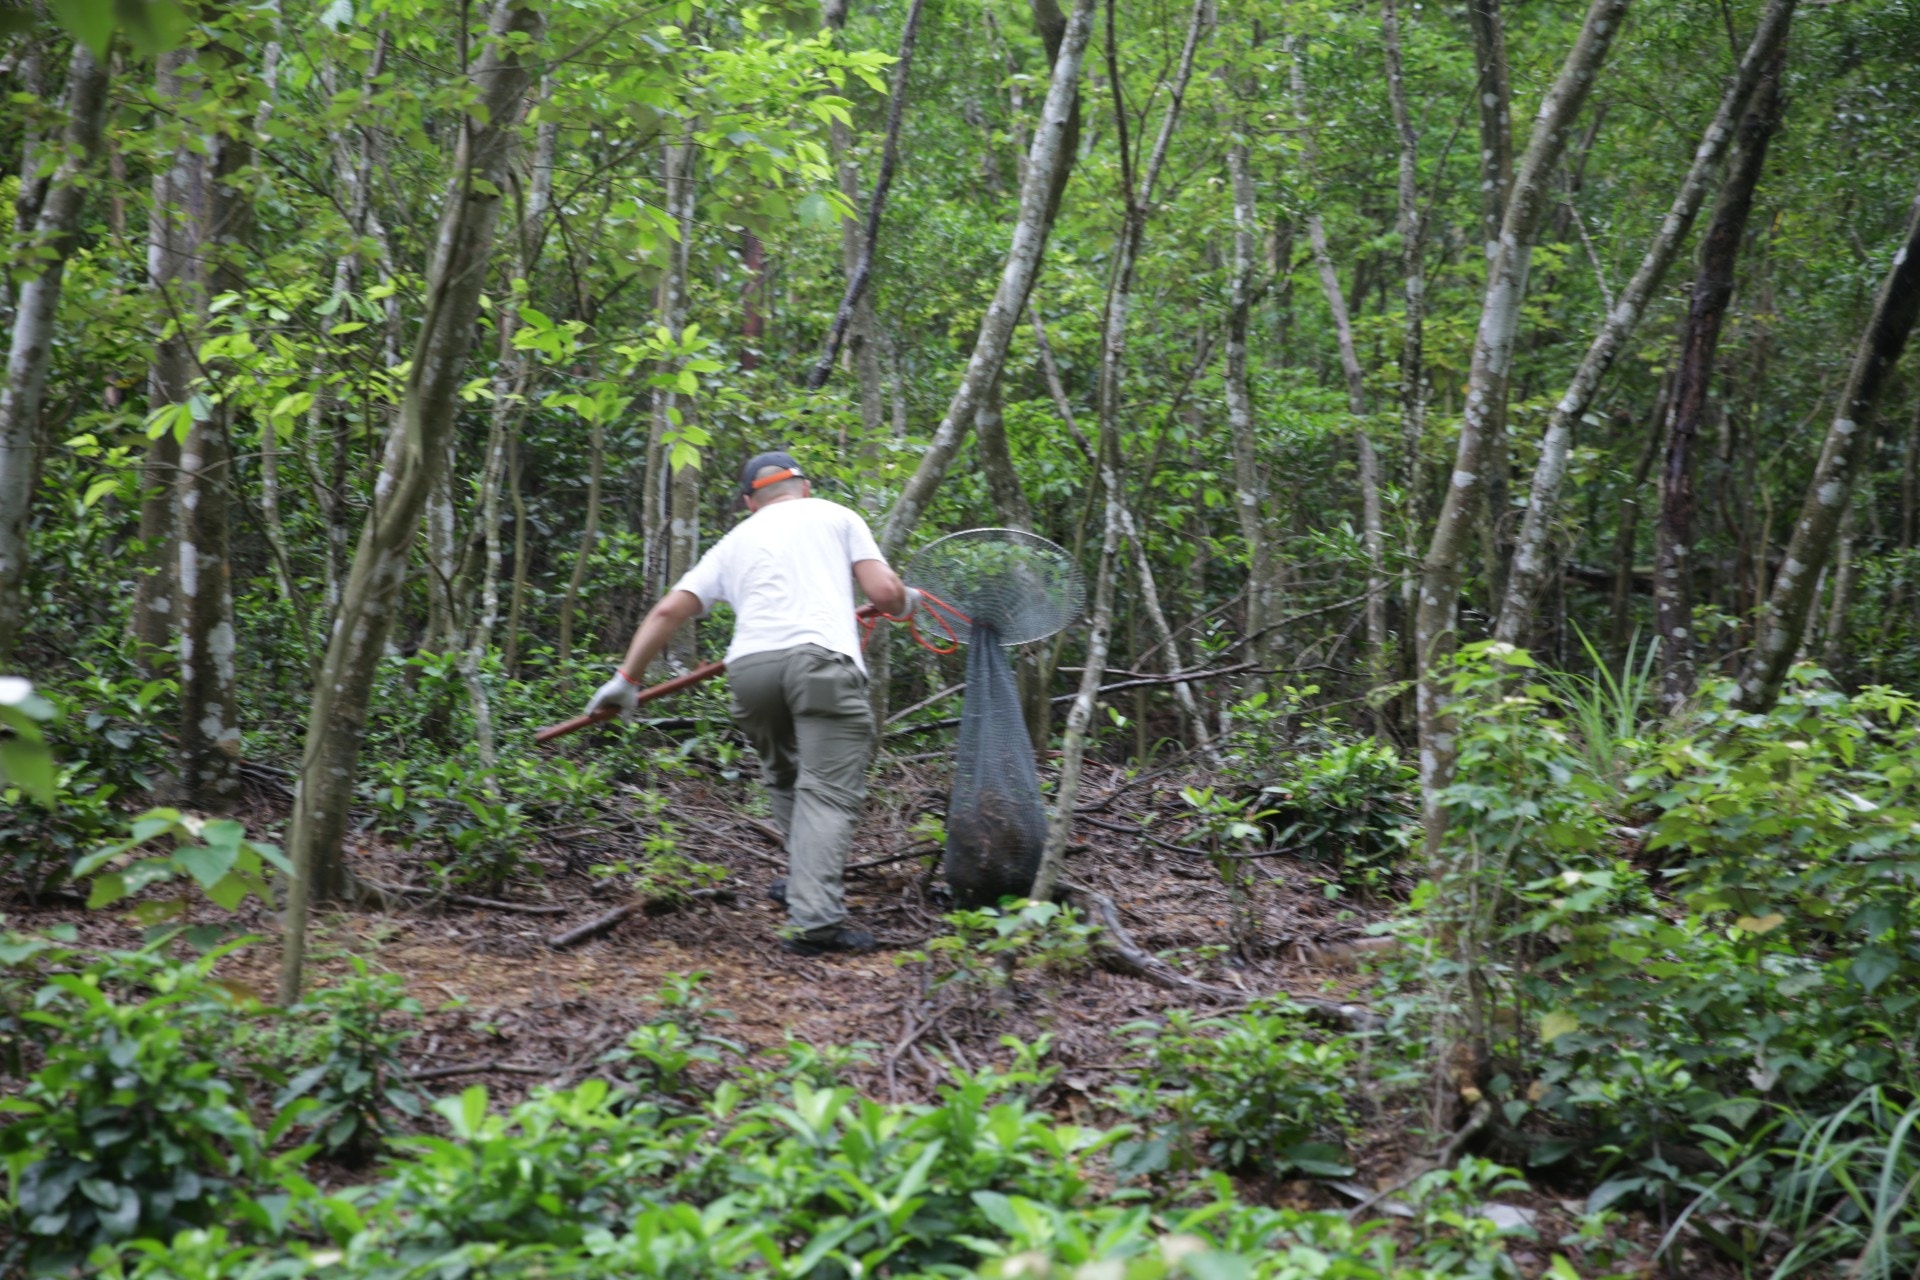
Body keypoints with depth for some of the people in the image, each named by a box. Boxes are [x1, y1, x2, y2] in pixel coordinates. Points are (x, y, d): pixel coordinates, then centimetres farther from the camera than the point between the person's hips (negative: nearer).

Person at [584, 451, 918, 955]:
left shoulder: (734, 542, 28)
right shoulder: (834, 516, 20)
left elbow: (667, 611, 21)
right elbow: (884, 592, 9)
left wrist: (627, 677, 26)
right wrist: (905, 602, 31)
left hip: (748, 666, 4)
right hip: (821, 658, -4)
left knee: (785, 778, 23)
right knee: (828, 792, -6)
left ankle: (809, 889, 25)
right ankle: (815, 919, -16)